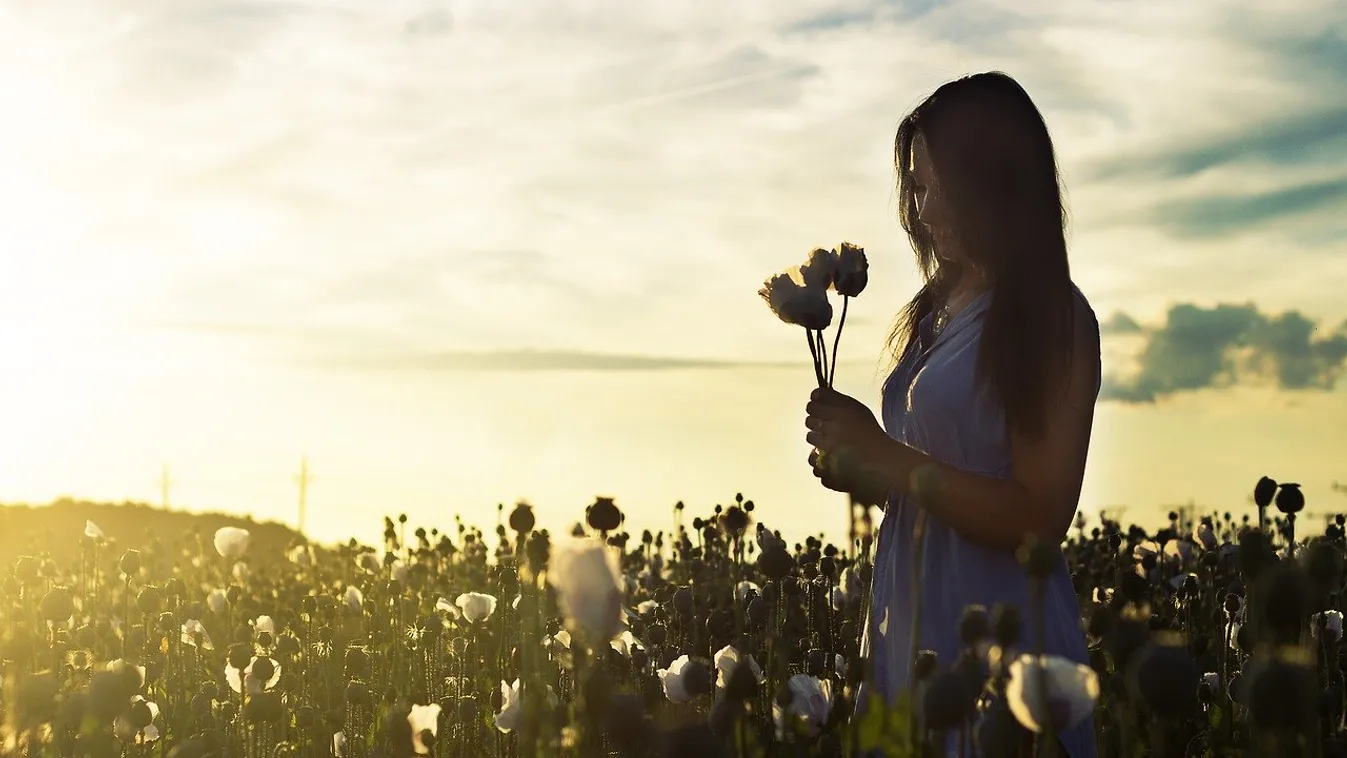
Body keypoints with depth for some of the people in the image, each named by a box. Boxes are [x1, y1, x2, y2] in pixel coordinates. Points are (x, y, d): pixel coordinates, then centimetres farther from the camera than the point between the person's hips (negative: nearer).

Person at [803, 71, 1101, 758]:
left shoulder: (1051, 320, -11)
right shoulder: (937, 310, 11)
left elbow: (1039, 518, -17)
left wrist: (884, 452, -17)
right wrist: (858, 469, 0)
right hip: (908, 640, 7)